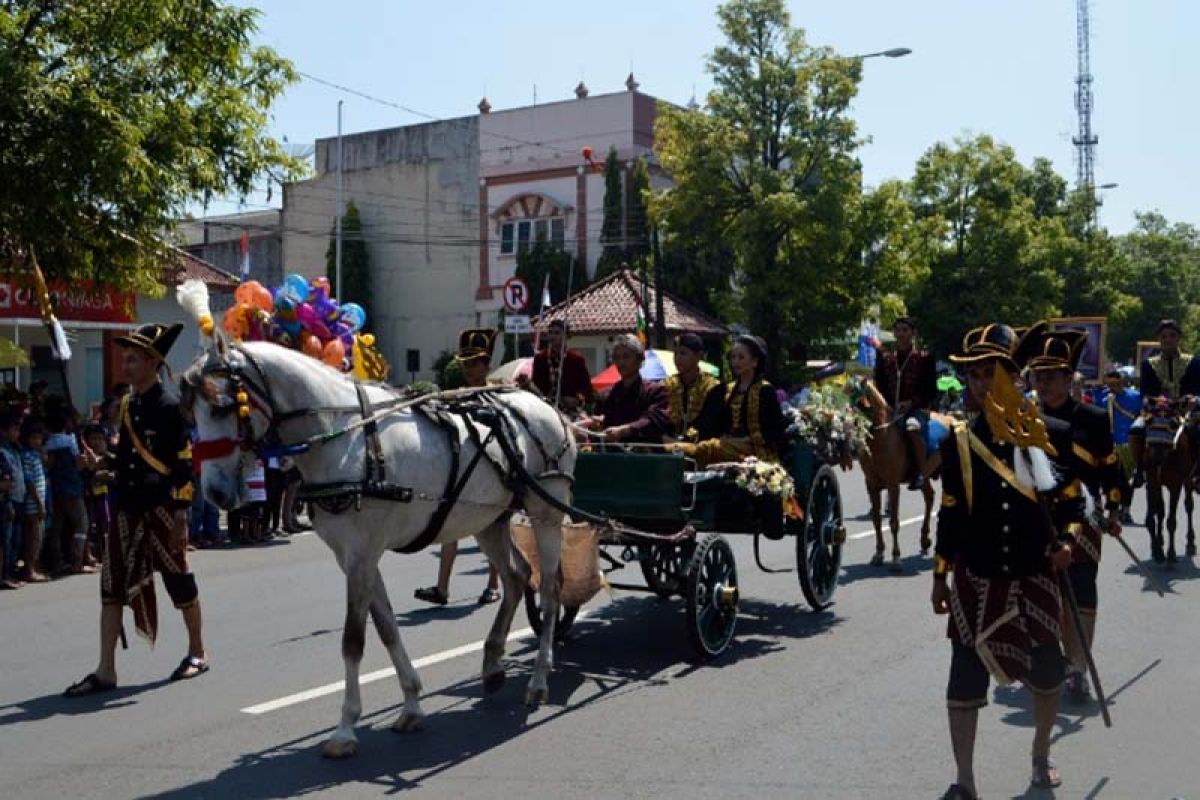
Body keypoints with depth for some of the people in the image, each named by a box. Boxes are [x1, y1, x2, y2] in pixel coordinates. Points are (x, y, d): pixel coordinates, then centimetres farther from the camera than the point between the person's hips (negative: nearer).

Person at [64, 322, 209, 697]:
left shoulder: (170, 408, -11)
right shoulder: (127, 405, 10)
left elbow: (185, 466, -13)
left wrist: (181, 516, -16)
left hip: (162, 510, -7)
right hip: (128, 510, 7)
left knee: (179, 582, 8)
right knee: (112, 586, 3)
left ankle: (197, 654, 26)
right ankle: (106, 671, 7)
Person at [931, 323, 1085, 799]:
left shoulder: (1051, 435, -6)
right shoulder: (958, 444, -5)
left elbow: (1072, 501, 4)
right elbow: (949, 515, 1)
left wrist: (1067, 540, -14)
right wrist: (940, 577, 3)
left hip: (1034, 580, 1)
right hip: (976, 582, -1)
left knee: (1046, 674, 15)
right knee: (965, 681, 1)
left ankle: (1041, 756, 42)